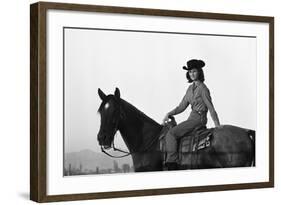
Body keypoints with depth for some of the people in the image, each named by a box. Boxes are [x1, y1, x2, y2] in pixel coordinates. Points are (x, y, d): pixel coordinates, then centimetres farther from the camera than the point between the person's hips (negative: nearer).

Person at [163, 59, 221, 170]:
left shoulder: (203, 88, -11)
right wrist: (169, 114, 3)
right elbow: (182, 107, 16)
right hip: (192, 117, 9)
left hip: (198, 118, -9)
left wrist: (218, 126, -12)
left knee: (171, 134, -19)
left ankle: (172, 164, -24)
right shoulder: (191, 88, 13)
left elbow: (211, 108, -12)